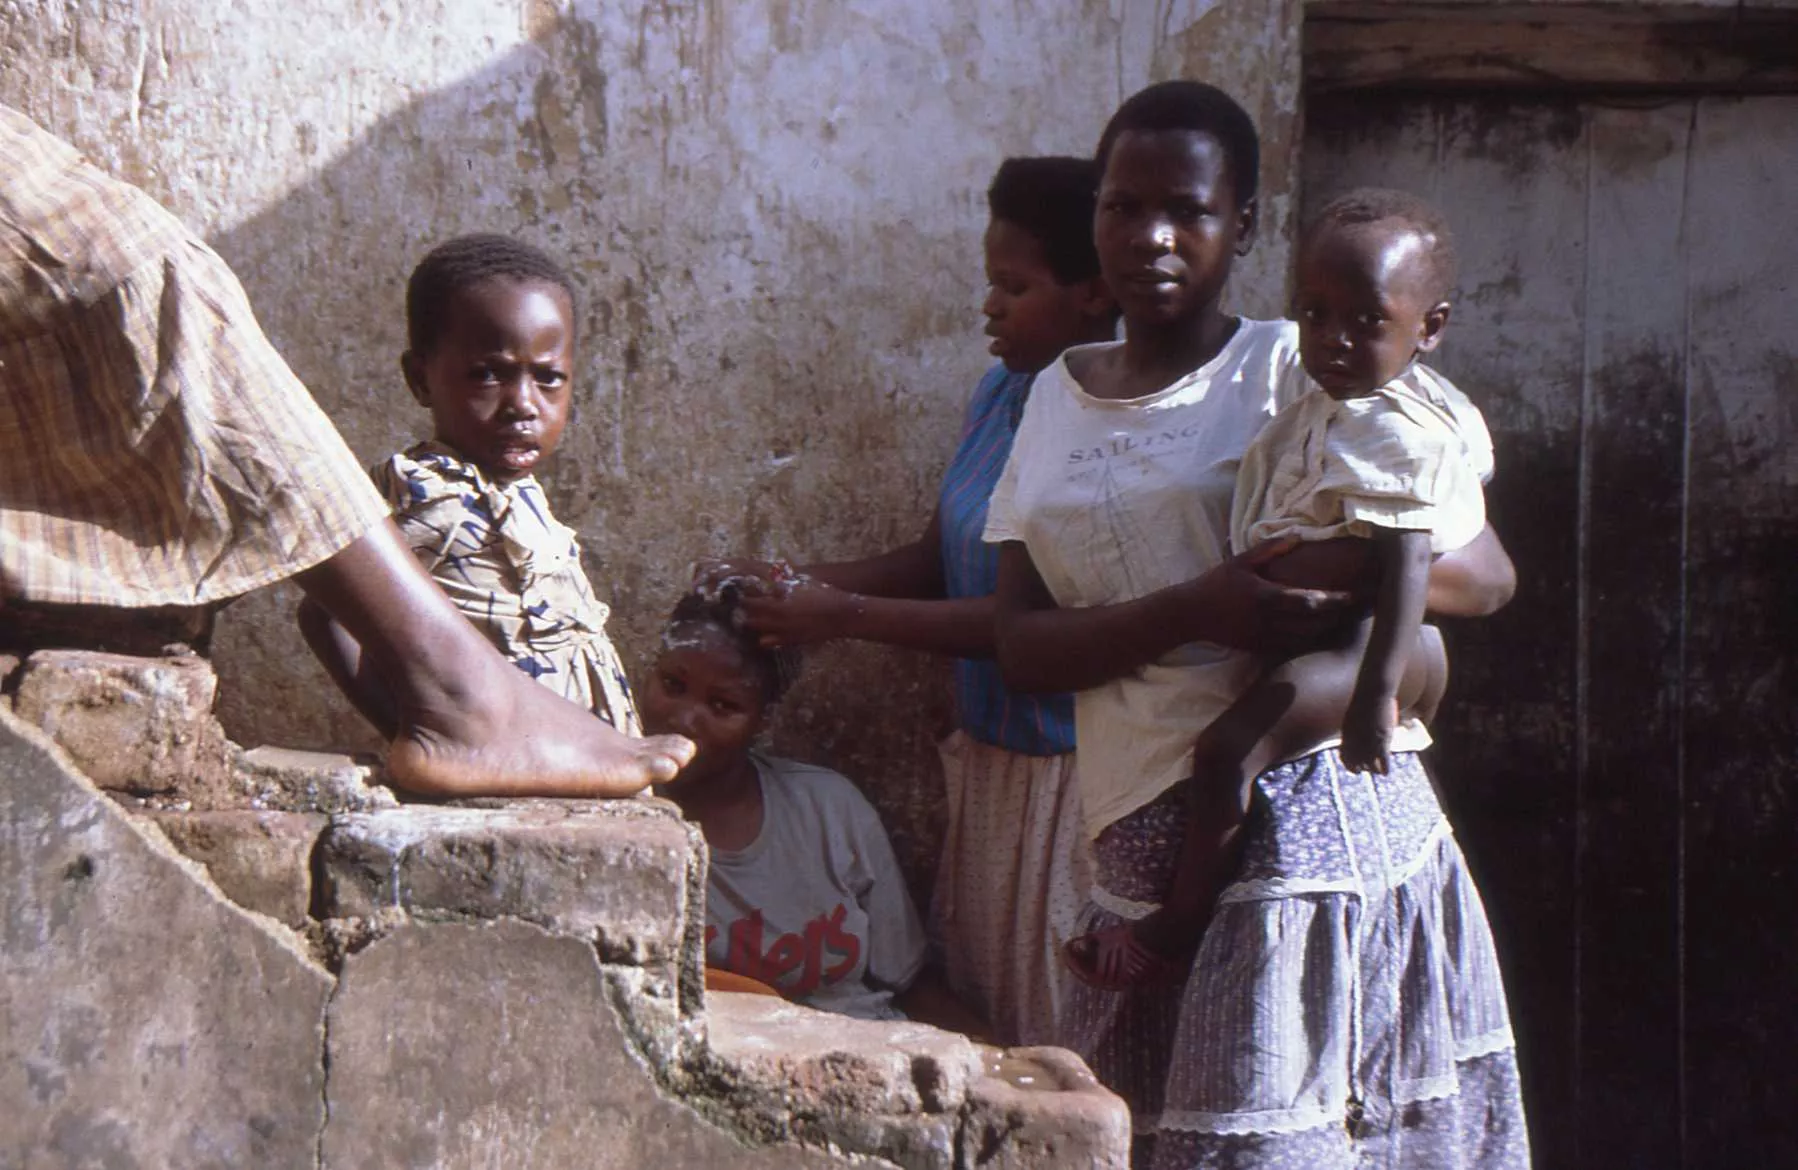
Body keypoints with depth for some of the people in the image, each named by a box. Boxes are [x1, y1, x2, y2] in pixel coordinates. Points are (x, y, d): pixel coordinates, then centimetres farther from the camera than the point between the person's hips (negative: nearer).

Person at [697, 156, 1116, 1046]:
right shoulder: (1000, 395, 9)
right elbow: (937, 561, 17)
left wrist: (843, 615, -18)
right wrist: (795, 585, 3)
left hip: (1069, 780, -8)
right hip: (987, 762, 8)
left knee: (1061, 1039, -2)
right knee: (972, 1009, 12)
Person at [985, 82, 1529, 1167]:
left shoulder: (1297, 371, 1)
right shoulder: (1057, 399, 15)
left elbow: (1486, 574, -2)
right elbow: (1022, 645, 4)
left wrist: (1342, 572, -23)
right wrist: (1195, 611, -15)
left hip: (1307, 805, -4)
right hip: (1143, 836, 4)